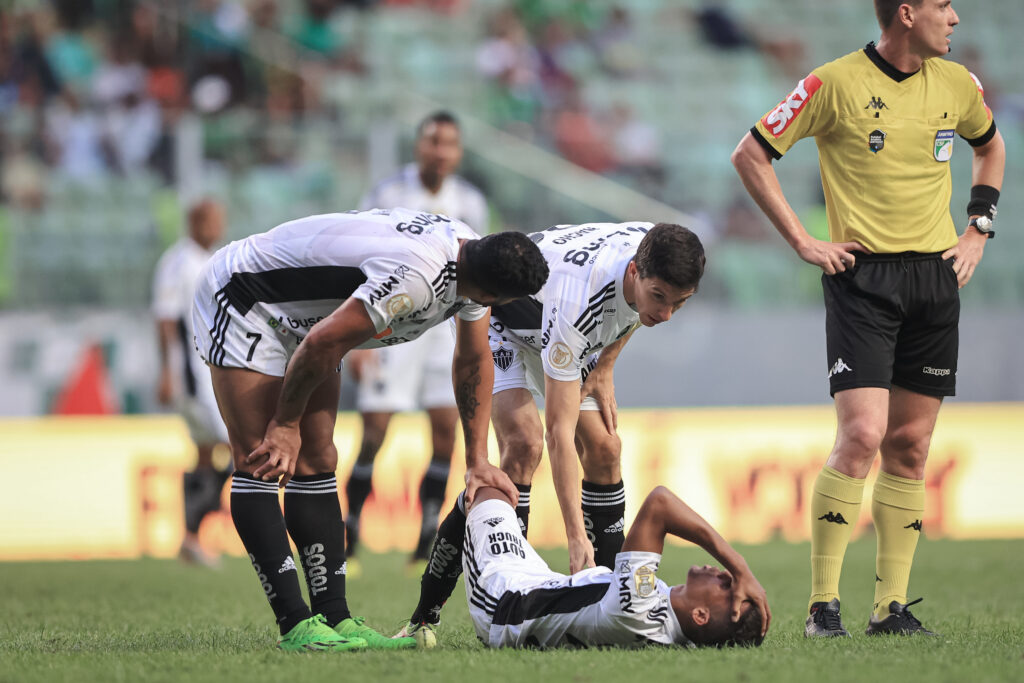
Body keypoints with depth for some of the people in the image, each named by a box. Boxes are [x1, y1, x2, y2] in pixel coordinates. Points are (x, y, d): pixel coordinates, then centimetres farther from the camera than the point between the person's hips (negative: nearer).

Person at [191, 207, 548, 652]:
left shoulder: (469, 254, -6)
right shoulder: (417, 277, -36)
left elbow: (473, 361, 11)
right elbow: (322, 345, -31)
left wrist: (478, 460, 12)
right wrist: (287, 424, -15)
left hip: (299, 315, 10)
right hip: (243, 298, -10)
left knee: (316, 463, 4)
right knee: (260, 462, -14)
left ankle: (334, 619, 3)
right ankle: (296, 626, -19)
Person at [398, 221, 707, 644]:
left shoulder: (657, 253, -26)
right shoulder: (578, 298, -44)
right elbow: (560, 432, -42)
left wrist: (603, 369, -3)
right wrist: (576, 538, -46)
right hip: (497, 317, -7)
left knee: (603, 449, -6)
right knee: (524, 443, -25)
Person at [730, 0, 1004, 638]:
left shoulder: (958, 84, 7)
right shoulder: (836, 83, -8)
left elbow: (991, 146, 28)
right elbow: (751, 156, -2)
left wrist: (978, 229, 16)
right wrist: (803, 241, -5)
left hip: (936, 275, 5)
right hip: (862, 277, -5)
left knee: (911, 447, 5)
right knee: (863, 434, -16)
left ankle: (892, 605, 10)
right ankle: (823, 603, -9)